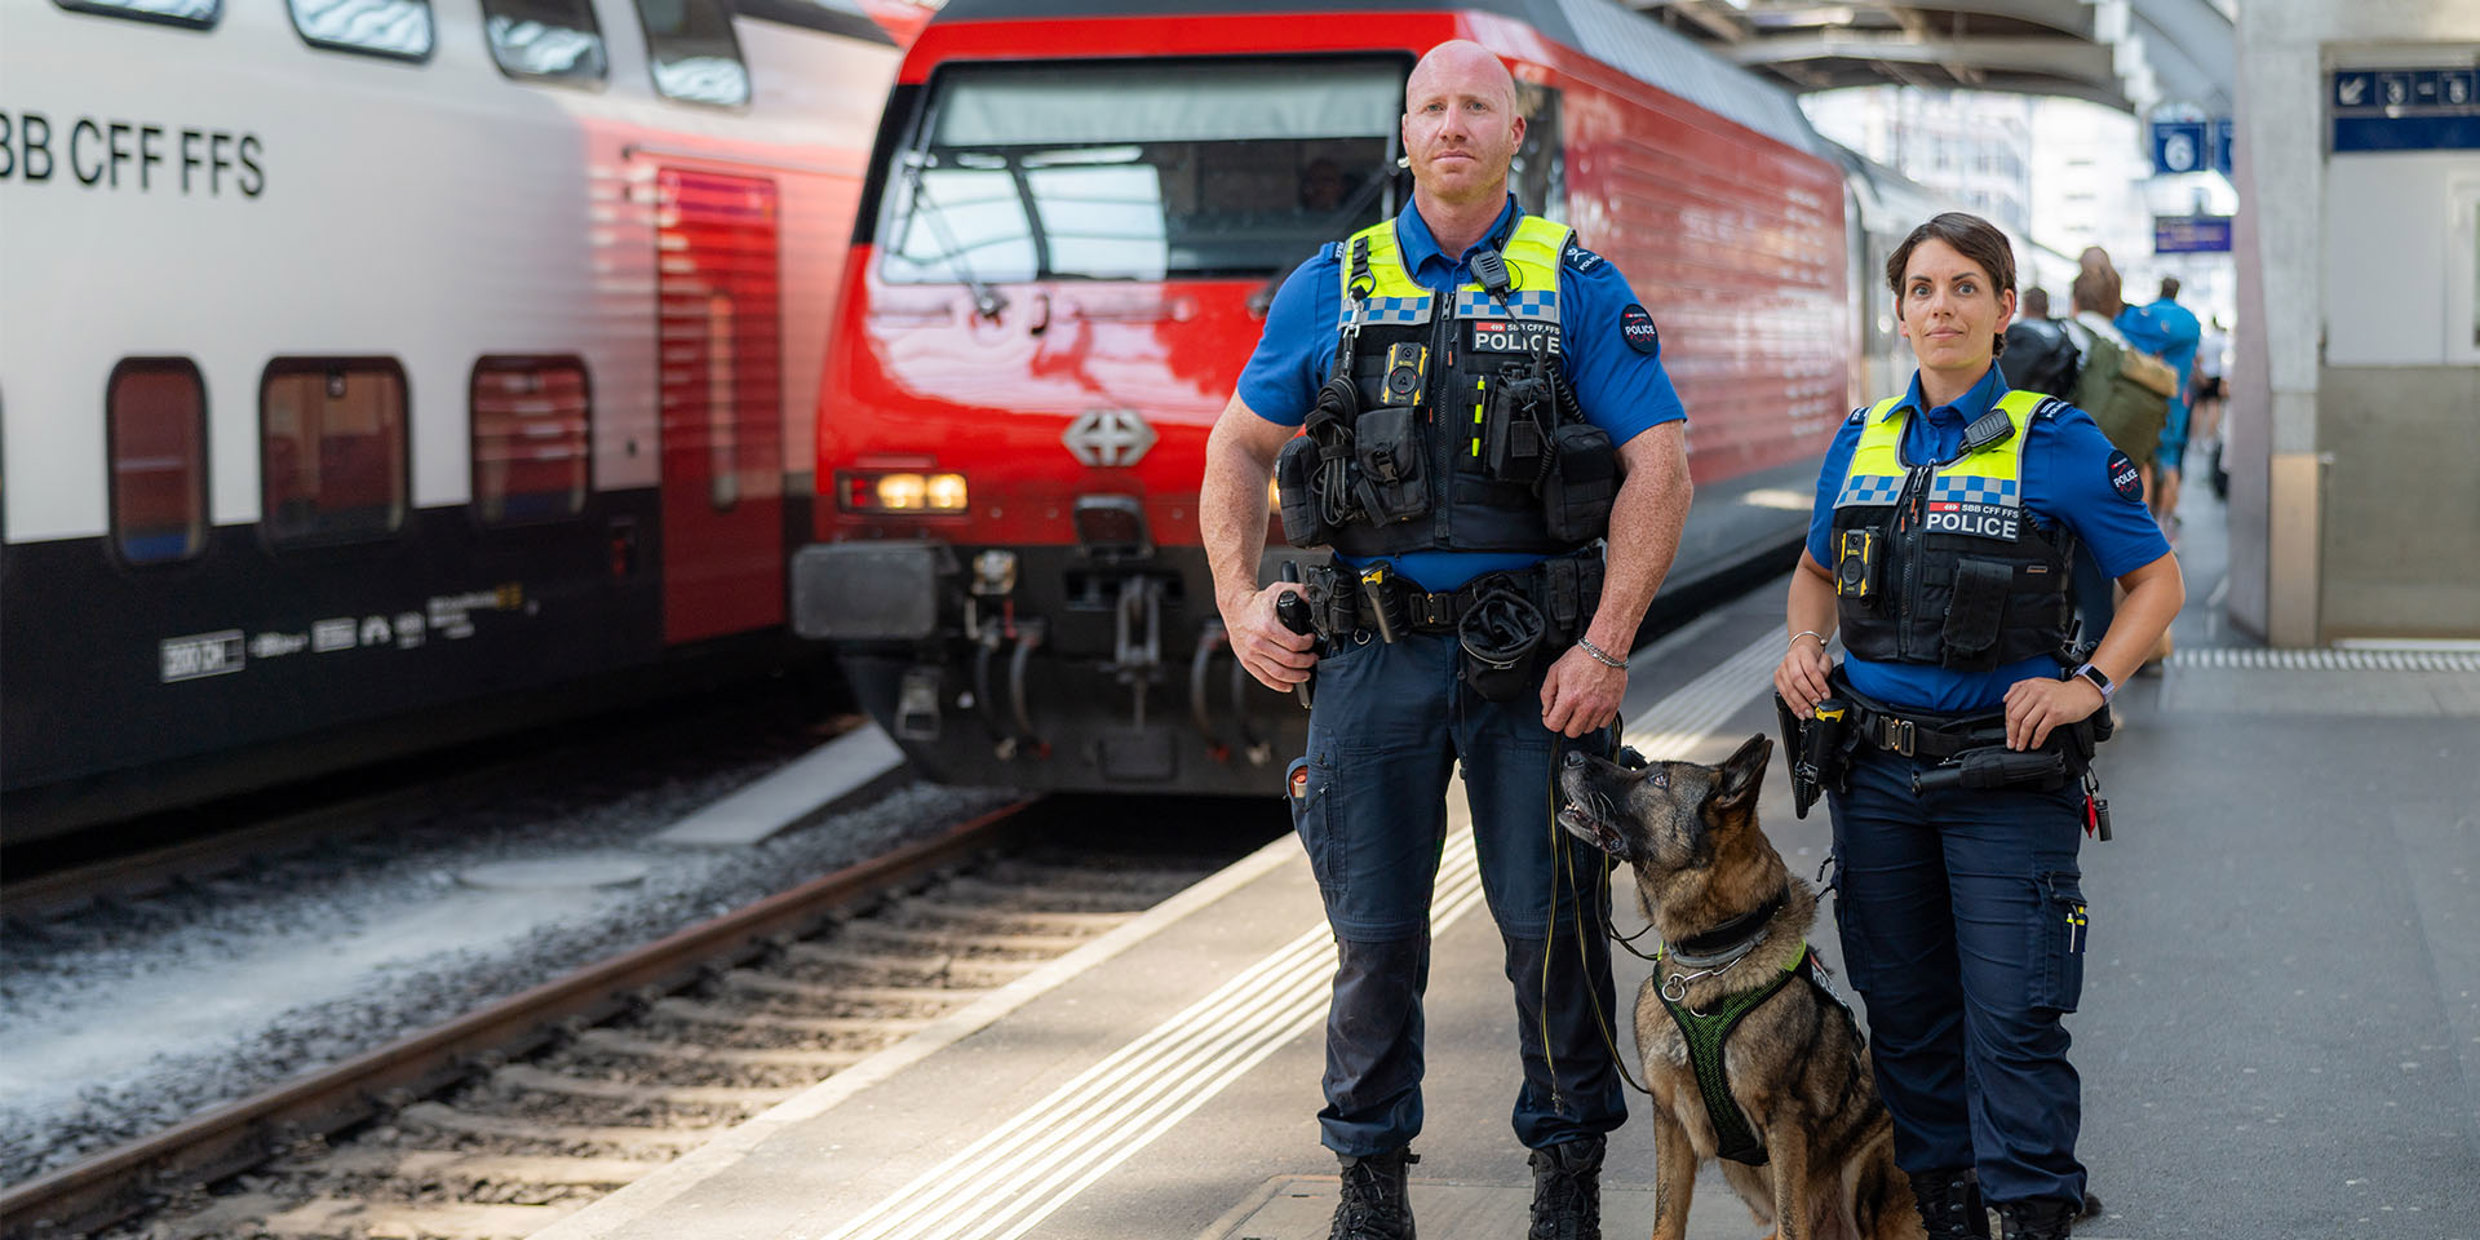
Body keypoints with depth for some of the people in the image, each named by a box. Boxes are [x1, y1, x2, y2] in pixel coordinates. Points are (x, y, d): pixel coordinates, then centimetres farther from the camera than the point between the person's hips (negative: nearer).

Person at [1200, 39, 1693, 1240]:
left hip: (1535, 655, -1)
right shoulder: (1331, 287, 9)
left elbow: (1659, 464, -4)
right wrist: (1240, 602, 3)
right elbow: (1240, 446, 15)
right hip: (1373, 646, 1)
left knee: (1553, 924, 3)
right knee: (1374, 933, 5)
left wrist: (1606, 644, -12)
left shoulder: (1580, 289, 2)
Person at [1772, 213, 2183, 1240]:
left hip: (2006, 771, -5)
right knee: (1905, 1008, 11)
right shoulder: (1861, 441, 9)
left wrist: (2090, 685, -12)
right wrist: (1804, 645, 5)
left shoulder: (2056, 443, -4)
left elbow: (2157, 582, 1)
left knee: (2011, 1016, -8)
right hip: (1876, 767, 5)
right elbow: (1817, 571, 25)